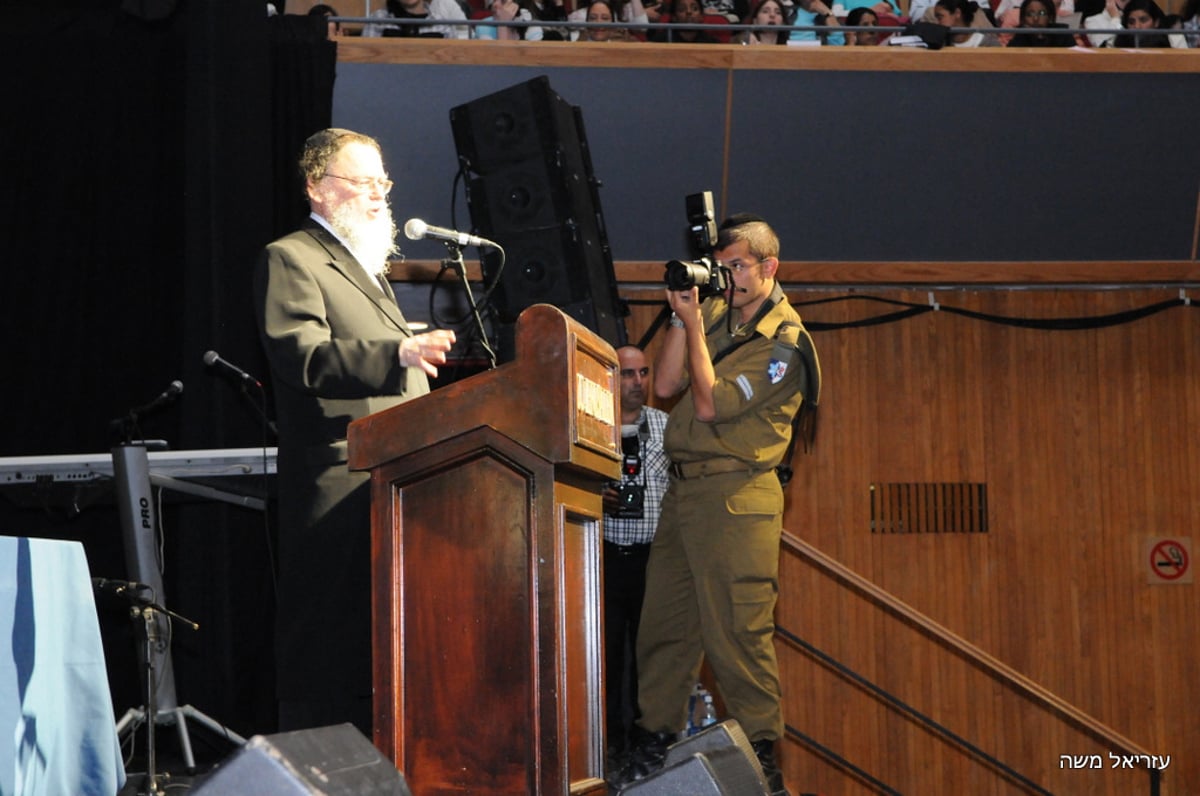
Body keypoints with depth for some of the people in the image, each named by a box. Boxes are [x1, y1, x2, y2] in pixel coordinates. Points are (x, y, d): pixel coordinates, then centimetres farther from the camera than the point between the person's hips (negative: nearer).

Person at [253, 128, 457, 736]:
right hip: (337, 486, -9)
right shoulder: (289, 260, -3)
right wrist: (397, 354, -31)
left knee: (379, 652, 7)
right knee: (330, 641, -10)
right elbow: (301, 355, -19)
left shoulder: (366, 268, 27)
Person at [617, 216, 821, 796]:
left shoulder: (784, 343, -7)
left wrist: (693, 323, -9)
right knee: (662, 623, 8)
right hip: (683, 488, 7)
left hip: (736, 497, -7)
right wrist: (682, 317, 0)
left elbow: (711, 403, -13)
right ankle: (651, 744, 15)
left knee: (737, 629, -9)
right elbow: (665, 386, 7)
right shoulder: (715, 313, 15)